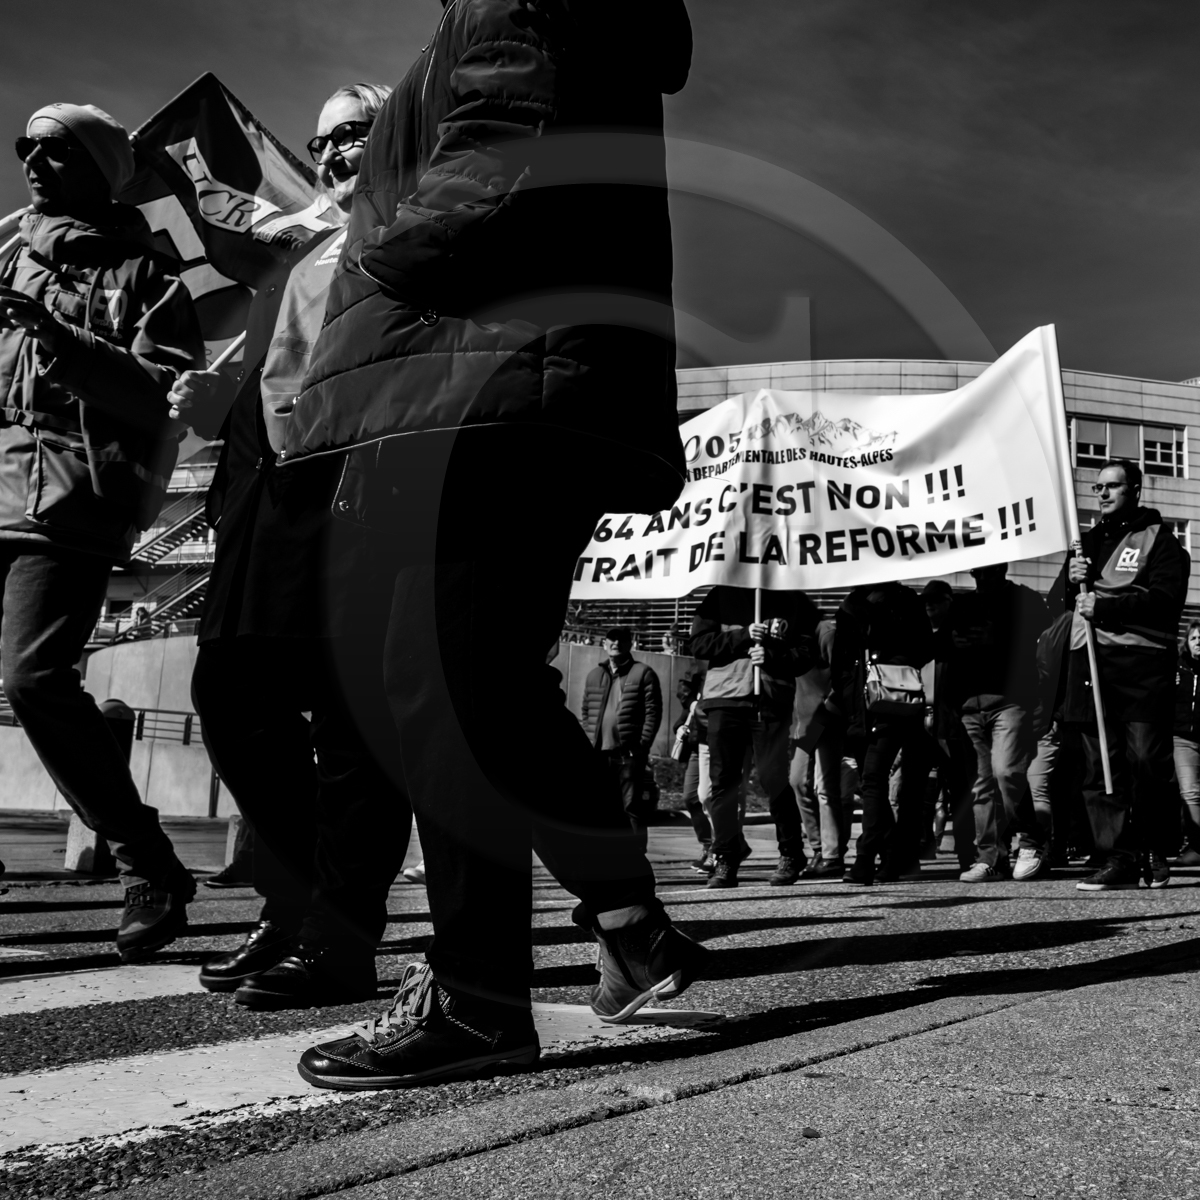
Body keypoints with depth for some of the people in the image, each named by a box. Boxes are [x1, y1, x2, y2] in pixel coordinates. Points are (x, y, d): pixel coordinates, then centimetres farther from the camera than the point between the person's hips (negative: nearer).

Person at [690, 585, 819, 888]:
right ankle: (725, 859, 7)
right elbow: (699, 643, 3)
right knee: (723, 781, -1)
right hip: (724, 699, 1)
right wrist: (743, 636, -9)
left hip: (772, 702, -1)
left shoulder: (794, 601, 10)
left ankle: (791, 855, 15)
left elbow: (807, 652, 5)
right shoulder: (720, 596, 11)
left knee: (774, 780, -2)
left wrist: (772, 656, -13)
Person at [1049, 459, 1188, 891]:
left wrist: (1104, 606, -16)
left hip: (1142, 664, -5)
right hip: (1089, 662, 5)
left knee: (1147, 759, -9)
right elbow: (1055, 602, 23)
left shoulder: (1158, 538, 7)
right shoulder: (1088, 540, 24)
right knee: (1099, 766, 0)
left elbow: (1165, 599, -8)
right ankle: (1119, 857, 3)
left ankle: (1156, 851, 9)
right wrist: (1071, 579, 2)